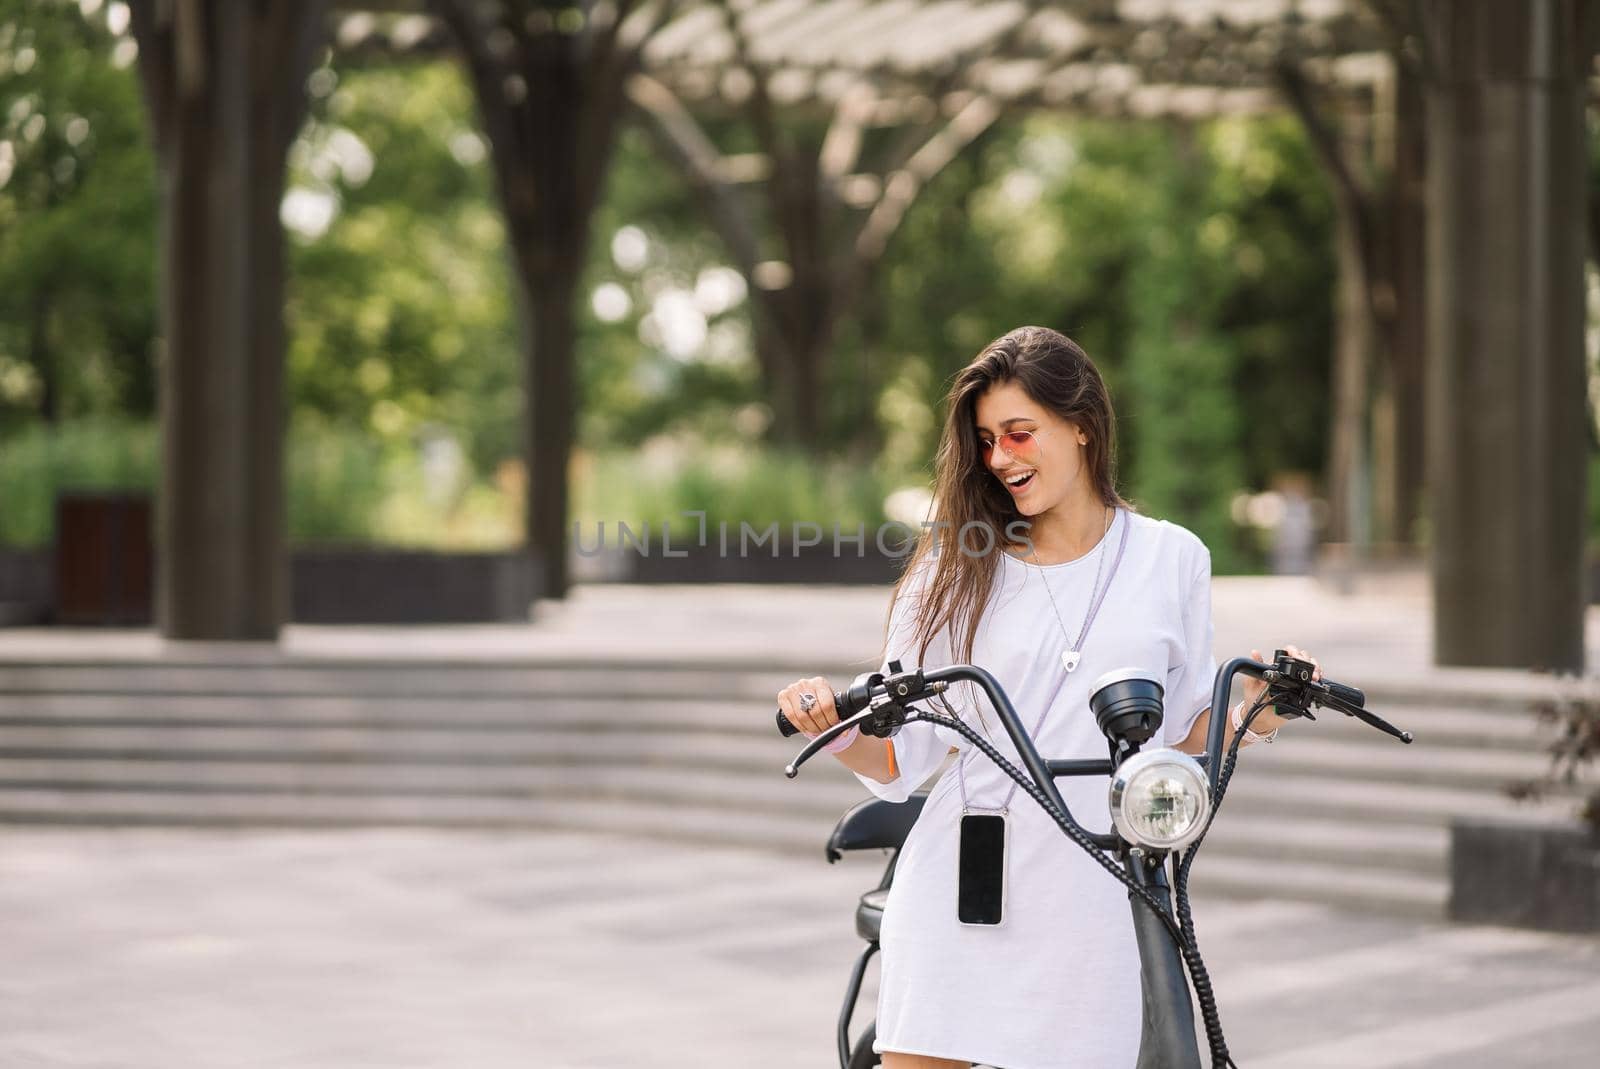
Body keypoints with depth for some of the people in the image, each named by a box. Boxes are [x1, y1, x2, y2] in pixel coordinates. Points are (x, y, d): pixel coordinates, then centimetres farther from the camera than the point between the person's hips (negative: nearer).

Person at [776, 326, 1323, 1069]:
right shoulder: (955, 570, 5)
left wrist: (1252, 716, -7)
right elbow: (899, 760, 2)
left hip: (1092, 910, 0)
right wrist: (833, 726, -17)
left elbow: (1184, 737, 12)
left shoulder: (1171, 560, 7)